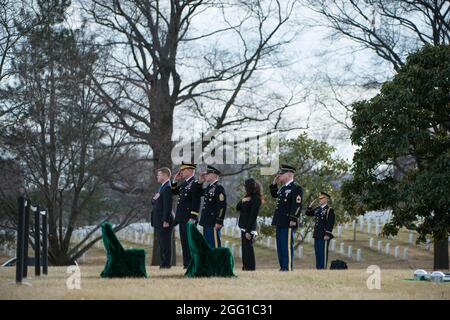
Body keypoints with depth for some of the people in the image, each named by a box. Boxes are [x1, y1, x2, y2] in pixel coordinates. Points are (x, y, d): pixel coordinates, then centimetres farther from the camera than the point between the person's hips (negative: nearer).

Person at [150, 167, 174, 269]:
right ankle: (163, 263, 18)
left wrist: (166, 221, -23)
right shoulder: (162, 187, 18)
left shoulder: (167, 188, -15)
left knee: (165, 243, -6)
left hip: (164, 221, -10)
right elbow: (153, 202, 21)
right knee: (161, 242, 13)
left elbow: (168, 206, -20)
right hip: (158, 221, 10)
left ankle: (166, 264, -4)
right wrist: (154, 199, -2)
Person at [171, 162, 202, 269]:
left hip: (189, 219, -9)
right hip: (182, 218, 9)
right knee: (184, 241, 10)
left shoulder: (195, 184, -13)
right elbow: (174, 192, 26)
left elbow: (196, 202, -17)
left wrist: (193, 218, -21)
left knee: (189, 241, -7)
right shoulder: (184, 183, 15)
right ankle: (186, 264, 15)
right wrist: (175, 180, 12)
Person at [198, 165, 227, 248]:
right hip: (207, 223, 9)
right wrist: (200, 182, 13)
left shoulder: (219, 188, -14)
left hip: (213, 223, -9)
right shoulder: (209, 187, 14)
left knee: (214, 246, -6)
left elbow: (222, 205, -20)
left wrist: (219, 222, -22)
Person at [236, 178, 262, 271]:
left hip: (249, 228, -9)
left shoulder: (256, 199, -13)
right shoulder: (247, 197, 14)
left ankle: (250, 268, -5)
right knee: (244, 248, 12)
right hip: (243, 227, 9)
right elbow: (237, 208, 14)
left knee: (248, 248, -8)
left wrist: (248, 231, -20)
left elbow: (253, 216, -17)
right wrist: (242, 201, -7)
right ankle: (245, 267, 19)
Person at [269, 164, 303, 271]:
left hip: (288, 223, -10)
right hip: (280, 222, 10)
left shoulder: (296, 188, -11)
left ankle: (288, 268, -6)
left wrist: (293, 219, -22)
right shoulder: (283, 188, 17)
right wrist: (274, 183, 20)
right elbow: (274, 194, 35)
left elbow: (297, 205, -17)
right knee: (280, 246, 13)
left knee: (287, 246, -8)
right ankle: (283, 267, 19)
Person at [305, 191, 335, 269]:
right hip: (317, 235, 8)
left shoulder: (329, 210, -8)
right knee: (317, 252, 10)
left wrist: (327, 234, -20)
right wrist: (310, 205, 6)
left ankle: (323, 268, -3)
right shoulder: (317, 209, 15)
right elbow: (308, 213, 23)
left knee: (323, 252, -5)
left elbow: (330, 223, -14)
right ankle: (318, 267, 16)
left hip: (324, 235, -8)